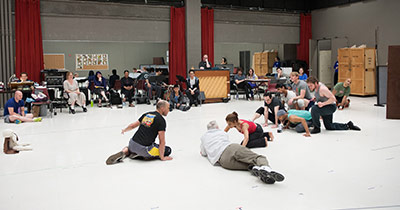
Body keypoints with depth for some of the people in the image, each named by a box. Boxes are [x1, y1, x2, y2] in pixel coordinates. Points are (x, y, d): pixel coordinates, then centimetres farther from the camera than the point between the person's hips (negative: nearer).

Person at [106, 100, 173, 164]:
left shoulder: (146, 114, 11)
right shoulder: (161, 120, -9)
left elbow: (132, 126, 20)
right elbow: (162, 141, -13)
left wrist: (124, 130, 41)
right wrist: (162, 158, -6)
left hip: (132, 143, 7)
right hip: (144, 148, -6)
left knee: (129, 148, 41)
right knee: (168, 150, 8)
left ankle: (124, 151, 4)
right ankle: (142, 156, -1)